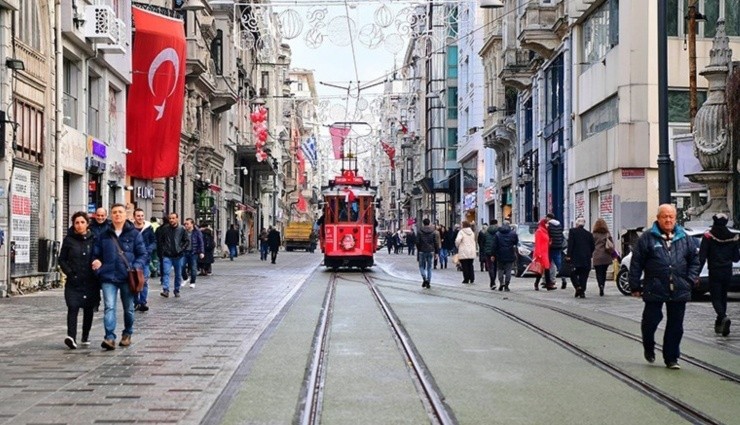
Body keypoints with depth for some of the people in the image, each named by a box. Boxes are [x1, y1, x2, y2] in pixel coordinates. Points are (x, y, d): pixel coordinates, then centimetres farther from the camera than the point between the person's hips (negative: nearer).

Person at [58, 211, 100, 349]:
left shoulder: (93, 239, 2)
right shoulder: (69, 240, 1)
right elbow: (62, 259, 6)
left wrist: (97, 273, -4)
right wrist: (70, 273, -6)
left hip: (90, 281, 2)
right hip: (74, 281, -1)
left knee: (88, 309, 10)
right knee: (73, 307, -15)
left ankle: (86, 336, 25)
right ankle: (71, 336, -25)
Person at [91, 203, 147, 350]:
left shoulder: (134, 234, 3)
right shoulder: (103, 236, 10)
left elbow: (143, 254, 2)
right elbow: (95, 254, 17)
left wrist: (136, 267, -15)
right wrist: (96, 263, -5)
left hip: (127, 277, 0)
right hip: (108, 277, 0)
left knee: (128, 308, 12)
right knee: (109, 307, -13)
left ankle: (127, 334, 30)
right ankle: (110, 337, -20)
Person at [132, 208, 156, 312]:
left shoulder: (149, 228, 2)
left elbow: (154, 242, 7)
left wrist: (149, 250, -9)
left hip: (145, 258, 0)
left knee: (144, 281, -4)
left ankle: (143, 302, 0)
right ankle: (136, 302, 15)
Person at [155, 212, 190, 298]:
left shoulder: (182, 229, -3)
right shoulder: (164, 228, -2)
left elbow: (187, 241, 2)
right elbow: (159, 240, 6)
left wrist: (182, 250, -7)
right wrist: (162, 250, 0)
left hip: (178, 256, 1)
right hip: (167, 256, -1)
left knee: (178, 274, 10)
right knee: (166, 272, -13)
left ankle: (177, 291, 22)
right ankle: (166, 290, -18)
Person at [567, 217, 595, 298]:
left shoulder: (573, 231, -2)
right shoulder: (589, 234, 9)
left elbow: (570, 244, -9)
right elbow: (592, 247, 11)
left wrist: (569, 255, -9)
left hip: (575, 258, -3)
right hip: (586, 259, 3)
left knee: (573, 274, 6)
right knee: (583, 275, 7)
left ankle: (578, 286, -15)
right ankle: (582, 292, 3)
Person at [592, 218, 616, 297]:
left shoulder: (594, 235, -3)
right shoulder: (608, 234, 3)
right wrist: (612, 255, 10)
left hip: (597, 258, -3)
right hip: (606, 257, 3)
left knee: (599, 273, 0)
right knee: (604, 273, 15)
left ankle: (601, 285, -24)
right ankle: (602, 289, 18)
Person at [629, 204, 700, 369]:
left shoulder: (684, 238, 8)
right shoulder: (647, 238, -2)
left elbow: (694, 259, 17)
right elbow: (636, 263, -1)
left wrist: (691, 279, 5)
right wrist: (635, 286, -4)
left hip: (679, 291, 3)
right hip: (654, 290, -3)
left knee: (675, 326, 5)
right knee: (650, 321, 3)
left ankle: (671, 358, 16)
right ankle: (649, 349, 30)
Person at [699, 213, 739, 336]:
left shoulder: (708, 236, -9)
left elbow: (702, 257, -12)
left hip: (714, 272, -4)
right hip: (727, 273, 4)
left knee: (716, 298, -1)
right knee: (723, 296, 17)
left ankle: (724, 317, -27)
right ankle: (719, 325, 21)